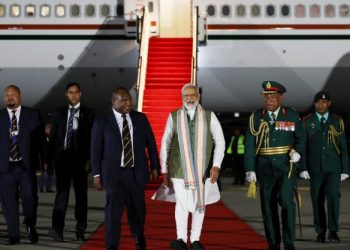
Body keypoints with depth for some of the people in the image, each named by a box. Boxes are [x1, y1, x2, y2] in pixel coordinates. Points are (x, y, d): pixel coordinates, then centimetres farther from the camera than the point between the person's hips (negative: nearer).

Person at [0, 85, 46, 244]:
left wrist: (45, 160, 2)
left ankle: (30, 225, 23)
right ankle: (13, 235, 12)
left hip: (26, 165, -1)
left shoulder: (32, 115, 7)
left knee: (29, 197, -5)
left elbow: (40, 139, 7)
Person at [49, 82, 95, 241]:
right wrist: (52, 159, 1)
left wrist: (89, 160, -6)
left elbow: (92, 138, 1)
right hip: (62, 157, 0)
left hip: (80, 158, 0)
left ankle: (80, 230, 12)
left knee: (81, 194, 6)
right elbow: (53, 137, 9)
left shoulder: (88, 114, 5)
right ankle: (57, 229, -18)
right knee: (62, 192, -9)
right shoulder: (58, 114, 11)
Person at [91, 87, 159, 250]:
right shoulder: (102, 121, -3)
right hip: (113, 172, -2)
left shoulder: (140, 118, 4)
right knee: (113, 209, -2)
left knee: (137, 207, 10)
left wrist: (154, 166, 8)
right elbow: (96, 149, -2)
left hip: (136, 171, 3)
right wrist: (96, 174, -4)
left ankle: (139, 237, 35)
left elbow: (150, 143, 9)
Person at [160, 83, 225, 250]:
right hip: (179, 170, -1)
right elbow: (165, 144, 5)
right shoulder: (174, 117, 1)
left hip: (202, 169, 1)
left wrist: (216, 166, -8)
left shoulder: (209, 116, 2)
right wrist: (164, 170, 4)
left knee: (199, 204, 8)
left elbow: (220, 141, 2)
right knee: (182, 203, -8)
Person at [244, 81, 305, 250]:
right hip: (264, 167, 2)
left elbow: (301, 139, 10)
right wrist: (250, 169, -8)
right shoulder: (256, 117, 2)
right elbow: (250, 145, -1)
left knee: (286, 201, -17)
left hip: (286, 166, -2)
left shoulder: (292, 116, 2)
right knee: (268, 206, 6)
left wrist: (298, 152, -11)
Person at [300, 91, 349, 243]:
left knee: (333, 197, -12)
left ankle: (333, 231, -2)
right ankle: (320, 232, 14)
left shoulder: (337, 122, 5)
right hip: (315, 168, 0)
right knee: (317, 200, 3)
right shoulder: (307, 122, 3)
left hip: (333, 167, 0)